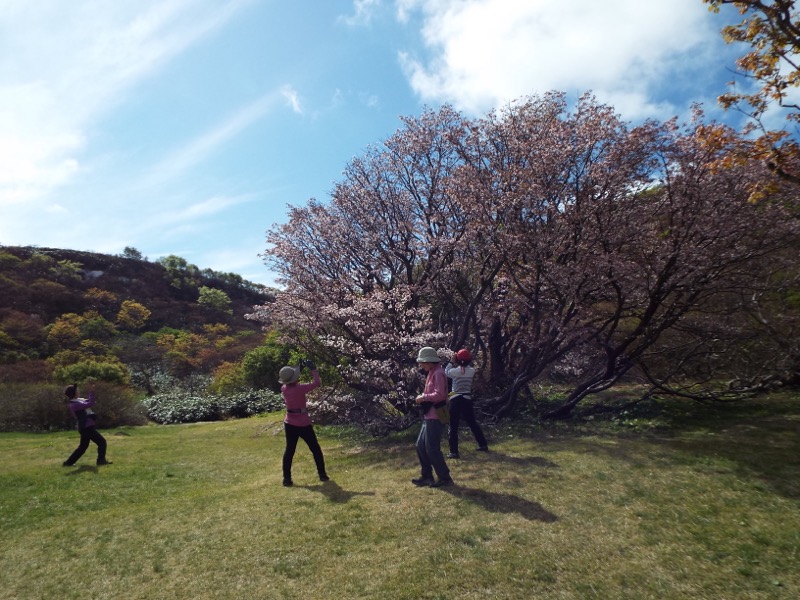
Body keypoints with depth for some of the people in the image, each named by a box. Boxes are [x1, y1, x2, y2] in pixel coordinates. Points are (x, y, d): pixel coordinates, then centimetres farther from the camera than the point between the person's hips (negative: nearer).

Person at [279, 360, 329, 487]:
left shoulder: (284, 389, -3)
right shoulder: (299, 388, -22)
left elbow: (292, 383, 19)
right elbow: (316, 382, -16)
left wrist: (300, 368, 16)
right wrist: (312, 368, -8)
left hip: (289, 424, 5)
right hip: (303, 424, -5)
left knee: (289, 450, 11)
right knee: (315, 449, 9)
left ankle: (287, 479, 11)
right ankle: (322, 475, 16)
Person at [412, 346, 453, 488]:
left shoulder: (438, 373, -16)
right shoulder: (432, 373, 15)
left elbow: (439, 395, -26)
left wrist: (423, 397, -16)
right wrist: (423, 398, 8)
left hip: (435, 416, -10)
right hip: (428, 416, 10)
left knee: (432, 448, -4)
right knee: (421, 446, 13)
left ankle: (445, 478, 7)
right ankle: (427, 476, 22)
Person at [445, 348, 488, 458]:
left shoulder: (455, 371, -12)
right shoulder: (472, 371, -1)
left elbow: (446, 372, 9)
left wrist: (452, 362, 12)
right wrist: (466, 361, 13)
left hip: (456, 400, -4)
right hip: (467, 399, 4)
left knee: (453, 426, 1)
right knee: (473, 423, 20)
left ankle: (454, 452, -1)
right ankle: (483, 445, 27)